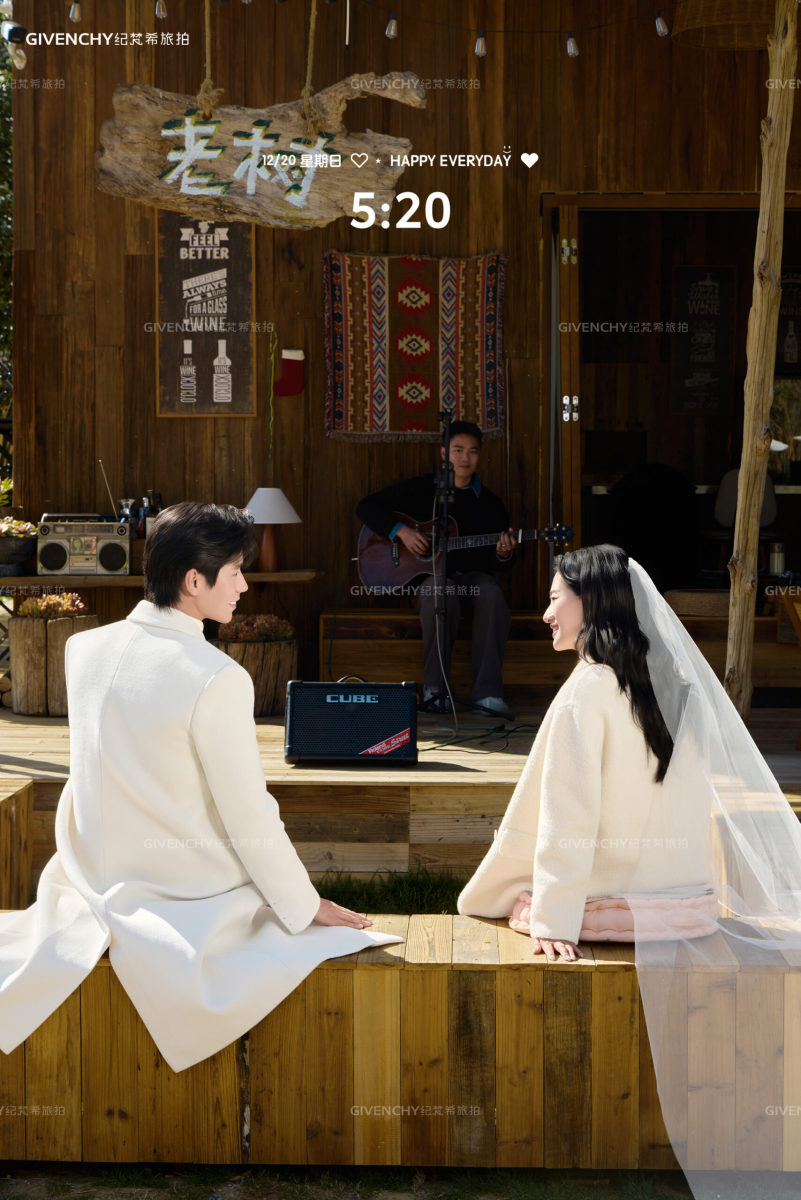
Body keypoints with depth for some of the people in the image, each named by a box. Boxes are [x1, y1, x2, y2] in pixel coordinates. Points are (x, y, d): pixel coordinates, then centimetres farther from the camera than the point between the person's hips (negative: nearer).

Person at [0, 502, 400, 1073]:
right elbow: (250, 820, -18)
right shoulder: (218, 679, -24)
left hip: (97, 878, 7)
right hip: (195, 901, -7)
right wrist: (308, 907, -6)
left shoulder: (84, 647, -5)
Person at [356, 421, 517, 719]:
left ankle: (487, 694, -35)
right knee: (440, 593, -39)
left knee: (491, 593, -34)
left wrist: (504, 555, -12)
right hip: (426, 575, -2)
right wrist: (401, 530, -10)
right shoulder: (421, 489, 8)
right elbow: (366, 507, 5)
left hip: (471, 575, 2)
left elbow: (498, 565, 14)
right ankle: (435, 690, -29)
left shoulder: (490, 503, 12)